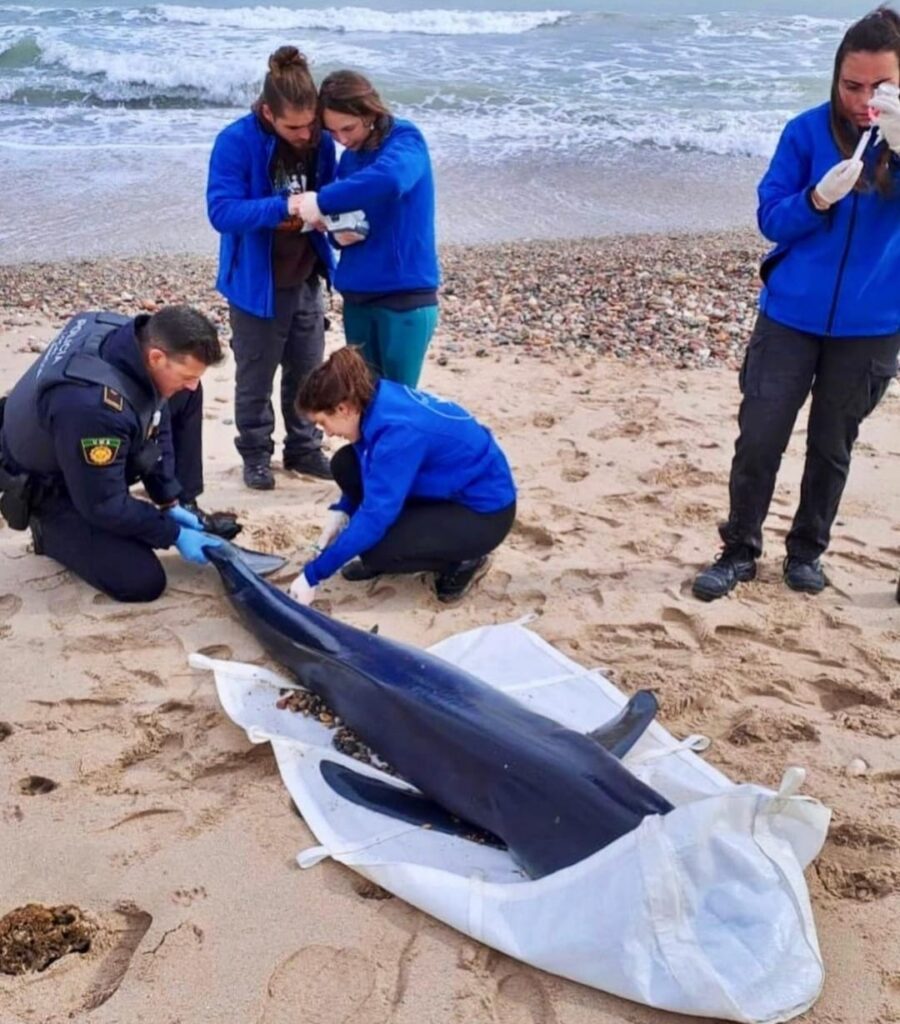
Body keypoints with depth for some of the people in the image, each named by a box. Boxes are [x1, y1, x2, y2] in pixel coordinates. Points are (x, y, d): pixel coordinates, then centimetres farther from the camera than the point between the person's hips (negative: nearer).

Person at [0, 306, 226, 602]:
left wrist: (170, 502, -1)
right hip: (49, 487, -8)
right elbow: (104, 505, -29)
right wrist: (174, 535, -18)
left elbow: (156, 426, -1)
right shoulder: (94, 406, -43)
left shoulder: (133, 339, -18)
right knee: (143, 582, -15)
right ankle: (53, 530, 7)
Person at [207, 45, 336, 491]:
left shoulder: (320, 140, -4)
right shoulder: (236, 141, -19)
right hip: (257, 283, -5)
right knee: (255, 377, 9)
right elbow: (222, 211, -25)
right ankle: (256, 454, 27)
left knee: (307, 372, 16)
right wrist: (283, 207, -37)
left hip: (306, 280, 5)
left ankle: (304, 449, 33)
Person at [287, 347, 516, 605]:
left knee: (377, 550, -25)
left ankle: (462, 561, -1)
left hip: (486, 510, -9)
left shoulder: (398, 431, -32)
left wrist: (313, 575, -23)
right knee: (345, 464, -4)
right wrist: (342, 511, -1)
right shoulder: (382, 400, -9)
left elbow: (375, 517, -30)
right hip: (449, 487, 9)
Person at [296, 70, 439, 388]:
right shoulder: (350, 157, 11)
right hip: (357, 294, 7)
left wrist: (322, 201, -26)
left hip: (405, 295, -7)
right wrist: (338, 232, -10)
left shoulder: (405, 140, -12)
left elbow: (388, 180, -35)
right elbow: (343, 212, 15)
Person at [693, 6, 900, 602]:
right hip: (792, 314, 0)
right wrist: (818, 198, -25)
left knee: (832, 444, 12)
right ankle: (740, 550, 16)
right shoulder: (809, 131, -6)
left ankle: (807, 551, 29)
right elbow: (770, 218, -4)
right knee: (759, 437, -1)